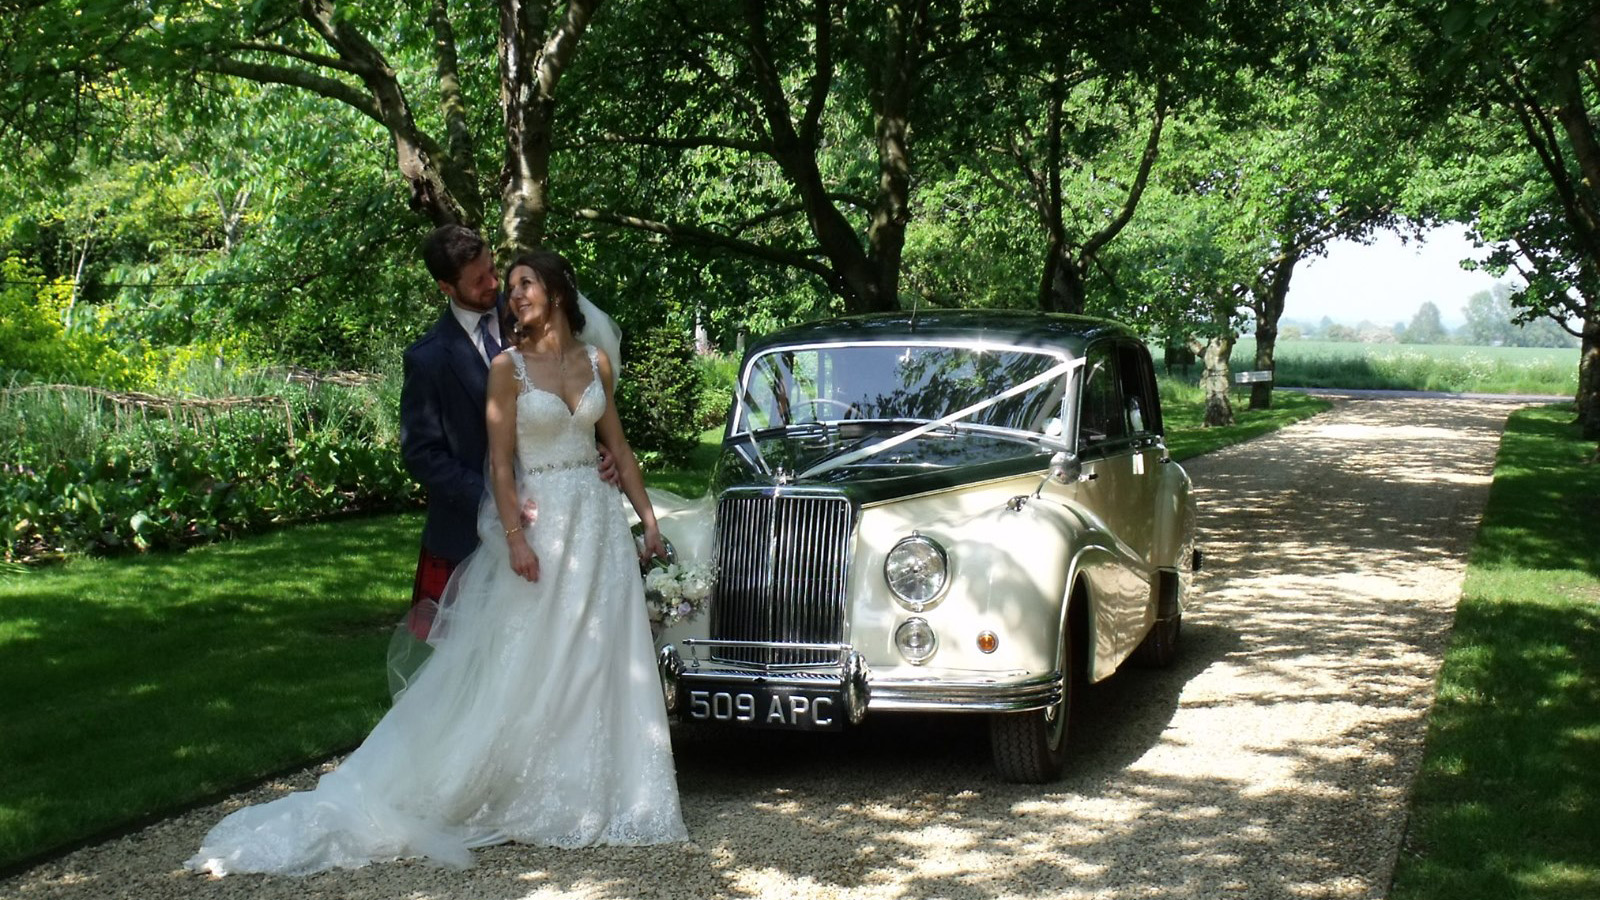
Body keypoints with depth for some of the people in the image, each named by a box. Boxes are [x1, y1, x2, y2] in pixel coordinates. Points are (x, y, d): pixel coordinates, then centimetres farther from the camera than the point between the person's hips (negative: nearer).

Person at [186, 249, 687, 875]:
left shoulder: (596, 362, 8)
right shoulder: (508, 365, -4)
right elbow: (500, 460, -8)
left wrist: (647, 516, 11)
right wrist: (515, 537, -17)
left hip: (597, 522, 4)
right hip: (538, 523, -4)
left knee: (598, 662, 8)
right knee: (526, 666, -1)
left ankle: (593, 793, 19)